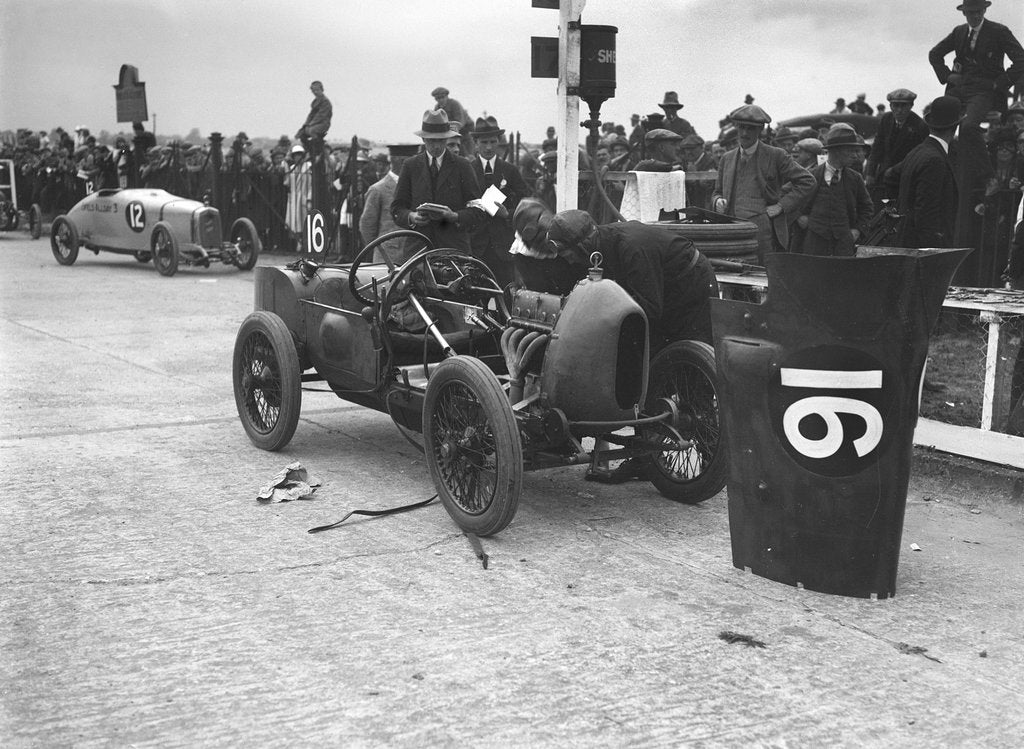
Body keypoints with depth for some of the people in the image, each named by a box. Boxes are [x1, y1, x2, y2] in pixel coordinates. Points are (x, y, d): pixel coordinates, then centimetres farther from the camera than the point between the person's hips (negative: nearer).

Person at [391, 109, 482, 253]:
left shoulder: (462, 167, 8)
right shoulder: (410, 166, 12)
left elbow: (477, 209, 5)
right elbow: (397, 208, 9)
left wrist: (455, 216, -14)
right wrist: (411, 217, -13)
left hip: (454, 246, -1)